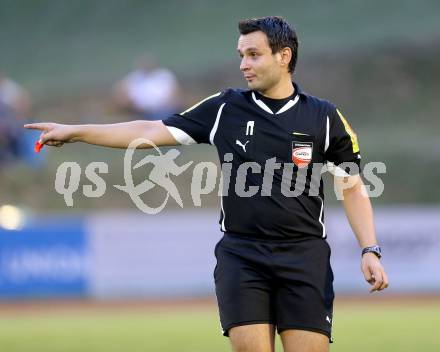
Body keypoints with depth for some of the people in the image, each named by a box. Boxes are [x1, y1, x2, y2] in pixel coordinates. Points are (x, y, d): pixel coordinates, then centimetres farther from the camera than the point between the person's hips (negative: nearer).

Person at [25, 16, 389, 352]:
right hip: (241, 254, 1)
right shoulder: (225, 109, 5)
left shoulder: (325, 118, 2)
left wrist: (370, 251, -2)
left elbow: (353, 188, 8)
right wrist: (75, 131, 3)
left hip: (304, 258, -1)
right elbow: (153, 131, 7)